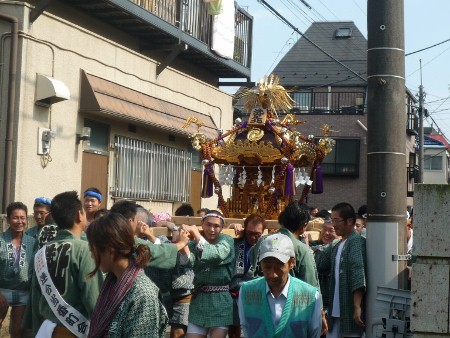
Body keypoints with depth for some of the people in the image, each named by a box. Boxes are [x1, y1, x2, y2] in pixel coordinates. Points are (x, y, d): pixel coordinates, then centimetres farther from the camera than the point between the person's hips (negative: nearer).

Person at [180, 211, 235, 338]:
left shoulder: (226, 240, -1)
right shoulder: (194, 243, 6)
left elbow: (217, 255, -23)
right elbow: (187, 261, -13)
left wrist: (195, 233, -26)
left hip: (221, 300, -3)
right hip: (199, 299, 3)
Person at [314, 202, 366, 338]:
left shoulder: (357, 241, -10)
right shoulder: (335, 247, 16)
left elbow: (358, 275, -19)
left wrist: (357, 307, -26)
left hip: (351, 311, -8)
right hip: (336, 311, 8)